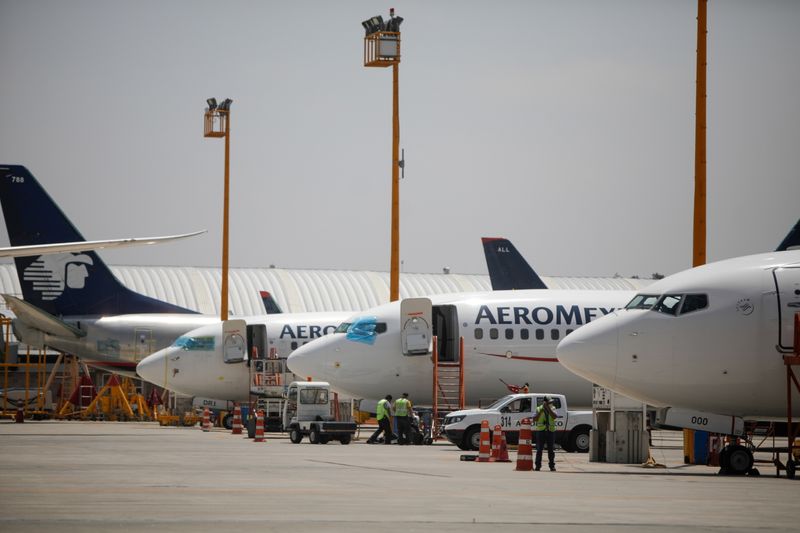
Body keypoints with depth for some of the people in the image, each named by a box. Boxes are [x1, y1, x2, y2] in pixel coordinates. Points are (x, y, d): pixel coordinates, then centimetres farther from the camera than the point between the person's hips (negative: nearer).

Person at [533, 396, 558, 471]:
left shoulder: (552, 409, 7)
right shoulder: (538, 409, 5)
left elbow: (555, 416, -13)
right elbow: (534, 419, -4)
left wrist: (548, 408, -16)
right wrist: (540, 412, -14)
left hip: (550, 431, 1)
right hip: (541, 431, -1)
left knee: (551, 450, 3)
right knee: (539, 449, -2)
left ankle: (552, 466, 8)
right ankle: (538, 466, 1)